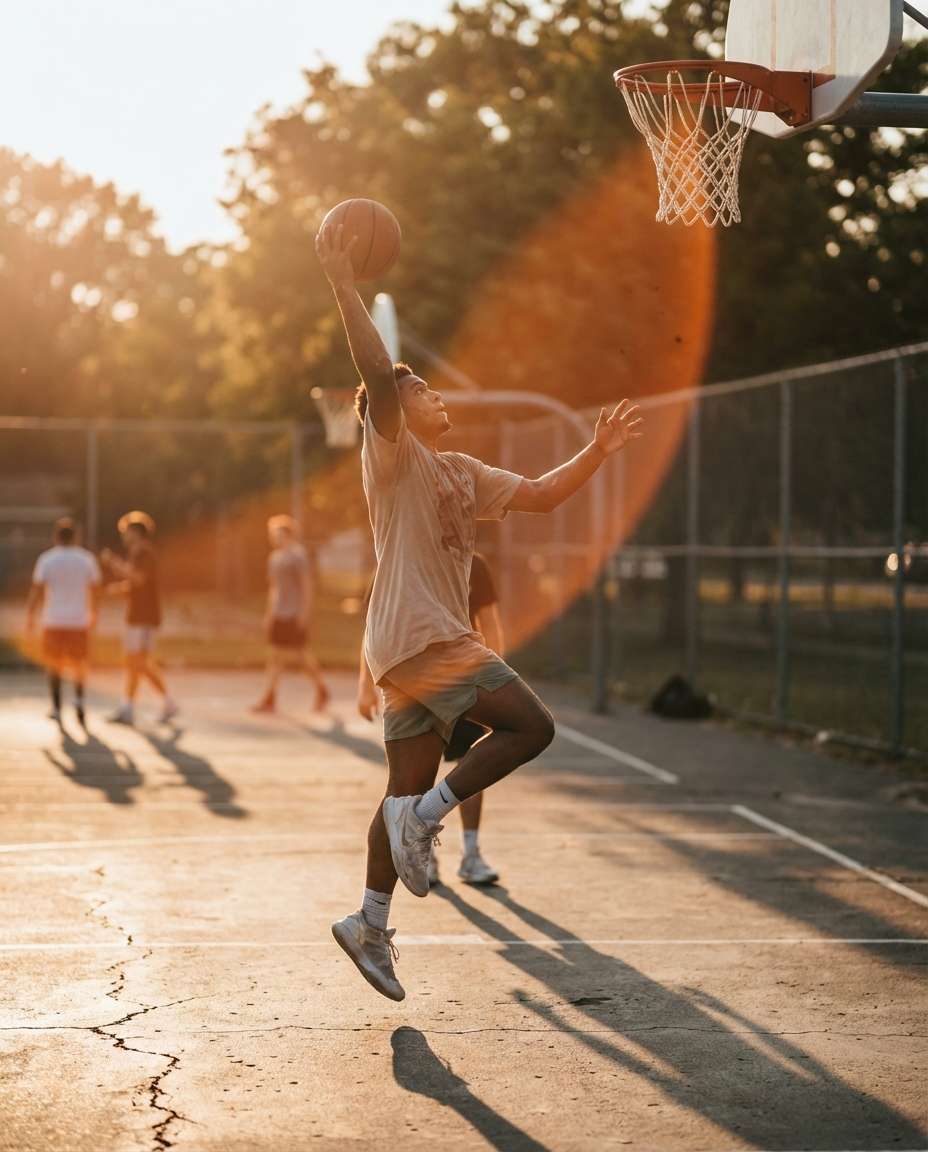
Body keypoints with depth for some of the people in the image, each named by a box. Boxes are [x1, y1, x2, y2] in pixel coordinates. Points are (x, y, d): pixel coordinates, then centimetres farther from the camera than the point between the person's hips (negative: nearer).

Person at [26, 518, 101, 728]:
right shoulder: (87, 559, 1)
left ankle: (57, 708, 11)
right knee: (79, 663, 15)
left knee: (54, 664, 13)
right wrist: (93, 614, 20)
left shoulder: (47, 559, -4)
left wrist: (29, 617, -1)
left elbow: (36, 590, -8)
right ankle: (79, 699, -7)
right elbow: (95, 590, 6)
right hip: (79, 621, 1)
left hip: (54, 621, -1)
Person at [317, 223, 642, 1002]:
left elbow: (540, 496, 22)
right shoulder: (392, 453, -4)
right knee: (531, 725, -12)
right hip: (420, 636, -9)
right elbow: (378, 375, -20)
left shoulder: (462, 474, 21)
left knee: (411, 788, 9)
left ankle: (371, 924, 11)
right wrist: (344, 288, -27)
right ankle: (425, 815, -9)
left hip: (431, 642, 9)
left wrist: (596, 454, 9)